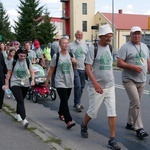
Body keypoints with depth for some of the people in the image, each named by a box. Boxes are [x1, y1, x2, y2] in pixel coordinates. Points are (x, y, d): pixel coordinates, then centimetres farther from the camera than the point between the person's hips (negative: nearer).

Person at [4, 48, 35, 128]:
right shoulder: (13, 62, -5)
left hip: (25, 84, 3)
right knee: (20, 101, -15)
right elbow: (9, 73, 1)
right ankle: (24, 119, -20)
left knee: (20, 100, 17)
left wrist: (32, 80, -11)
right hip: (15, 84, -3)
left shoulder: (28, 61, 1)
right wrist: (6, 84, 3)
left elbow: (31, 72, 6)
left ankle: (18, 114, 40)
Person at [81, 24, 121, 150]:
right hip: (96, 86, -5)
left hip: (110, 86, 5)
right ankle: (84, 126, 40)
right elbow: (88, 68, -15)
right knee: (93, 111, 8)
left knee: (112, 112, 0)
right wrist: (95, 84, -25)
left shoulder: (110, 47, 9)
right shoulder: (93, 48, -10)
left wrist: (111, 81, 15)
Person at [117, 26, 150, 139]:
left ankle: (130, 123, 27)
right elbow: (119, 63, -13)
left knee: (135, 103, 13)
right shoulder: (125, 47, -7)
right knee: (136, 103, -13)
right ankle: (139, 128, -6)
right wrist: (133, 67, -21)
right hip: (129, 80, -6)